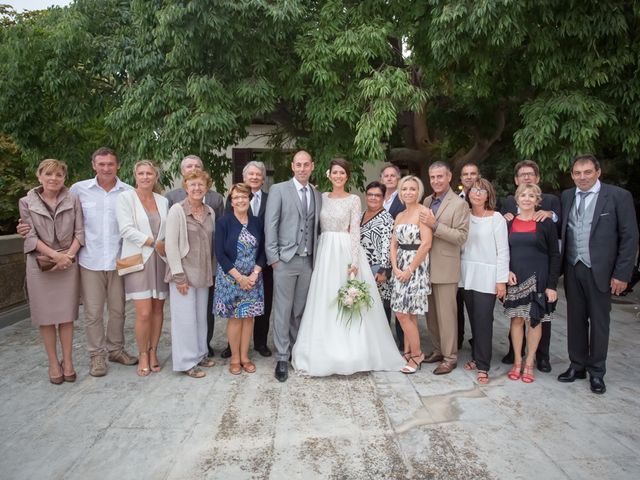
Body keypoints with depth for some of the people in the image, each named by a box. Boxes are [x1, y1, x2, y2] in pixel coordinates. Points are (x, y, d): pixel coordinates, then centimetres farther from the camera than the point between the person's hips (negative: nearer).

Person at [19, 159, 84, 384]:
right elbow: (30, 236, -4)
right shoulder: (27, 202, 2)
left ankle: (67, 362, 15)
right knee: (46, 315, 4)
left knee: (66, 314, 4)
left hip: (68, 263, 0)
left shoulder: (73, 200, 3)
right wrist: (55, 255, -14)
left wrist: (68, 255, -13)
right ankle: (53, 363, 16)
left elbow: (80, 232, 1)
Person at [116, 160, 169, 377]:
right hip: (138, 260, -4)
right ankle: (142, 355, 12)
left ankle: (153, 352, 22)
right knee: (144, 313, -7)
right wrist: (154, 243, -12)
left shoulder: (163, 201, 11)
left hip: (160, 260, 4)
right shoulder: (126, 197, -1)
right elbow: (127, 229, -11)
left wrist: (166, 247, -6)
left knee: (157, 310, 6)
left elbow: (168, 231, 11)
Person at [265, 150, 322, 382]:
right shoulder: (278, 190, -1)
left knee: (299, 310, 11)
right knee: (283, 310, 0)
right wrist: (273, 257, -9)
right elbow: (270, 225, -5)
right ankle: (282, 358, 10)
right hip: (285, 259, -4)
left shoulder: (317, 195, 13)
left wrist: (316, 257, 7)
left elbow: (315, 228, 14)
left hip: (308, 261, 4)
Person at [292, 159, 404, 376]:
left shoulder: (353, 200, -1)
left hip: (346, 252, -3)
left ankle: (349, 352, 13)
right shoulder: (322, 198, 9)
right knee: (324, 303, 4)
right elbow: (318, 228, 12)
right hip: (325, 253, 3)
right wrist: (317, 255, 5)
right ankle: (326, 352, 15)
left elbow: (355, 232, -6)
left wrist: (354, 262, -14)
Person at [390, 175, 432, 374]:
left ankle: (416, 355, 9)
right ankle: (408, 353, 22)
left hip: (416, 267, -7)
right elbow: (393, 245, 11)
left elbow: (426, 244, -17)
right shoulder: (399, 216, 13)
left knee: (403, 313, -6)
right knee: (407, 314, 12)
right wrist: (395, 268, -3)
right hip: (400, 268, 7)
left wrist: (410, 270, -15)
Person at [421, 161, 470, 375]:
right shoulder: (427, 201, 12)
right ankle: (438, 350, 28)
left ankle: (450, 357, 12)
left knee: (446, 313, 0)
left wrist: (435, 225, -21)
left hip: (445, 268, -6)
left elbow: (461, 236, -15)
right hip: (426, 266, 6)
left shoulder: (459, 204, -8)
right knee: (430, 312, 14)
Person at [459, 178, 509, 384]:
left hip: (487, 276, -4)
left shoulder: (496, 219, -6)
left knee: (484, 320, -4)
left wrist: (501, 280, -9)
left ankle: (483, 366, 5)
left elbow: (503, 251, -7)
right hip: (467, 275, 4)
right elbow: (459, 244, 7)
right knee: (473, 319, 10)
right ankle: (476, 357, 24)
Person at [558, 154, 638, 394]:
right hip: (572, 269, 4)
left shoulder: (618, 196, -6)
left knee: (599, 321, 8)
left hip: (599, 270, -3)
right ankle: (577, 366, 27)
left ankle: (597, 372, 22)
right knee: (575, 319, 12)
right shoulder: (566, 196, 6)